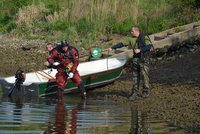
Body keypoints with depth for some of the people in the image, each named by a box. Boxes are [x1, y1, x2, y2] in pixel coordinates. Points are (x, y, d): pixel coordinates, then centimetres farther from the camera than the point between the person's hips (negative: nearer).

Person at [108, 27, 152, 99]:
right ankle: (134, 92, 10)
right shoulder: (131, 39, 9)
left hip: (144, 59, -5)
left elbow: (149, 46, -17)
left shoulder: (144, 38, -6)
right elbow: (122, 44, 9)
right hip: (135, 59, 5)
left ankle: (146, 91, 10)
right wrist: (112, 48, 4)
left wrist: (140, 50, -25)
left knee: (144, 75, -5)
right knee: (135, 76, 5)